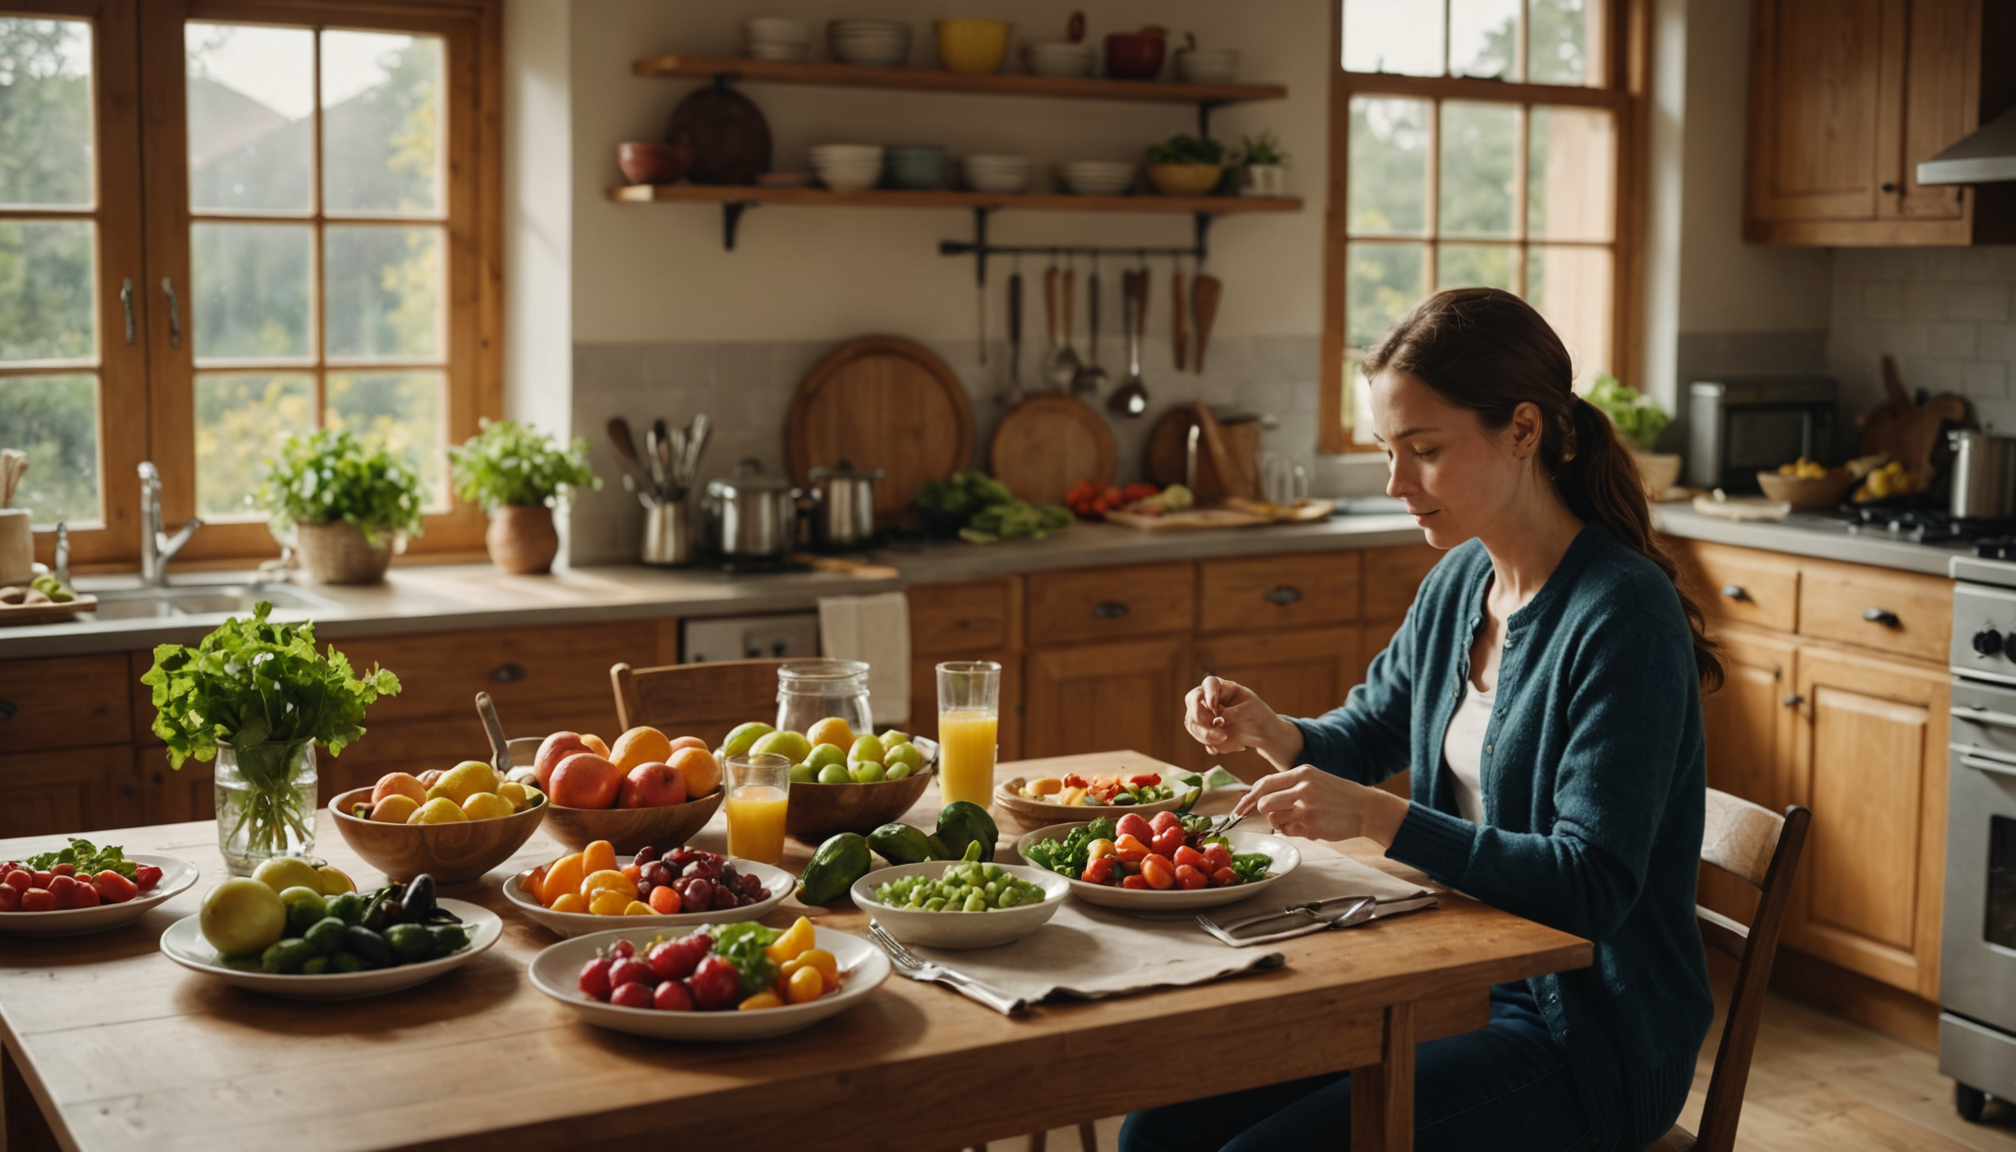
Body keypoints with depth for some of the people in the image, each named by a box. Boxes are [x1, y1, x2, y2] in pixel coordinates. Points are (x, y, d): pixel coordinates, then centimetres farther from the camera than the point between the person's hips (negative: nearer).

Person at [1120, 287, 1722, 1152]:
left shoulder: (1623, 616, -20)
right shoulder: (1459, 581, 4)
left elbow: (1592, 887, -25)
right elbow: (1369, 735, 20)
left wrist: (1377, 816, -31)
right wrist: (1269, 732, -2)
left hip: (1588, 1042, -7)